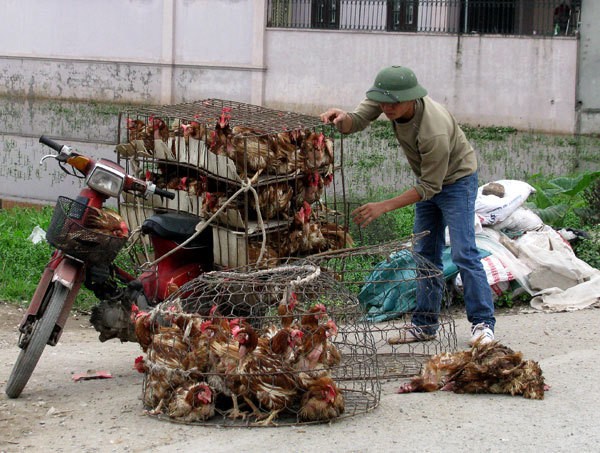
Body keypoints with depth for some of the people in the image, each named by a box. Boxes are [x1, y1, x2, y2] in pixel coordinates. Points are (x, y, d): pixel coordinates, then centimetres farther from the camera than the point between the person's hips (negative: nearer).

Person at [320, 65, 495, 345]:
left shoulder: (435, 131, -39)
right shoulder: (385, 98, -19)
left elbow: (430, 187, -30)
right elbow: (356, 122, -14)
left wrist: (383, 207, -31)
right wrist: (342, 119, -40)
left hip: (457, 179, -8)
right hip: (429, 178, 8)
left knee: (463, 252, -14)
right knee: (425, 253, 9)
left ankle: (483, 323, -8)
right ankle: (425, 324, 15)